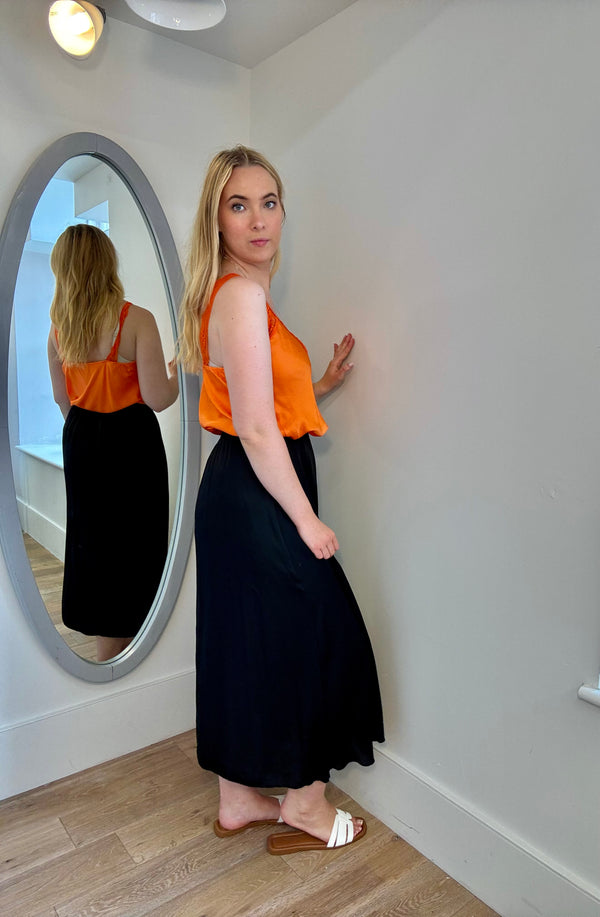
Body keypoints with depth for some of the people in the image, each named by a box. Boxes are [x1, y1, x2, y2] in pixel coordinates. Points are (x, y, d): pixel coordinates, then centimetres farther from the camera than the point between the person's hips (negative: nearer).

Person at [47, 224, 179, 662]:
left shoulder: (58, 328, 3)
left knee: (91, 537, 18)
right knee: (131, 544, 6)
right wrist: (178, 373, 1)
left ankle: (106, 638, 36)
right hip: (130, 440, -6)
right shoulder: (137, 320, -16)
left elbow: (63, 399, 11)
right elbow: (156, 398, -19)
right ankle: (112, 654, 17)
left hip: (80, 440, 6)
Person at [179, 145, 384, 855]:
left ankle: (238, 798, 36)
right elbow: (257, 429, -21)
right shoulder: (242, 294, -17)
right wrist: (308, 521, -15)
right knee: (314, 635, 6)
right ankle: (304, 803, 28)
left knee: (246, 646, 17)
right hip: (257, 499, -10)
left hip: (238, 495, 10)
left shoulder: (239, 291, 15)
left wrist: (324, 383, 13)